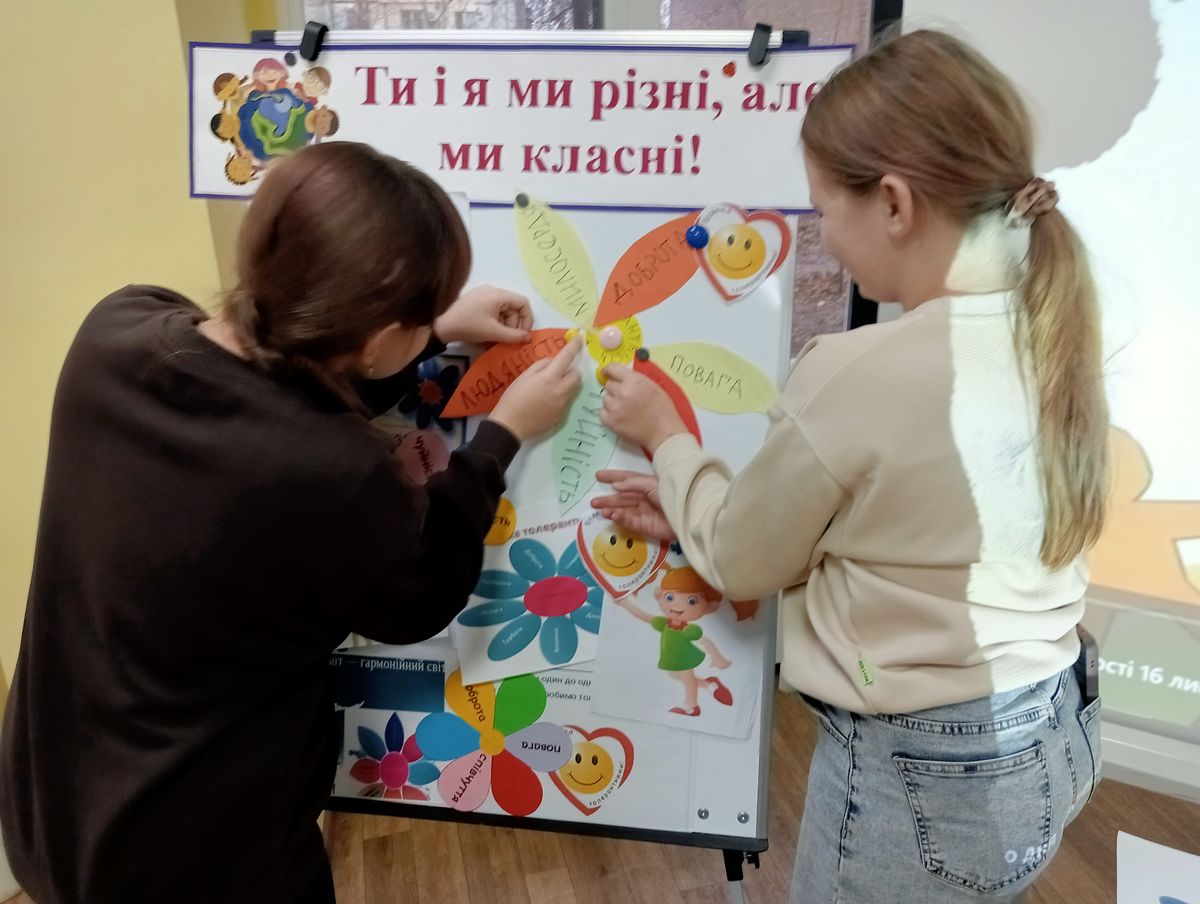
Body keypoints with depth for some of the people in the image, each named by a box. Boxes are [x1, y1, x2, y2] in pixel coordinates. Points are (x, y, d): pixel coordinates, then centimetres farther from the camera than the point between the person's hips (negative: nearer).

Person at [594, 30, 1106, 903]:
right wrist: (701, 512, 7)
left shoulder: (860, 373, -28)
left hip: (924, 776, -7)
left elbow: (742, 563, -11)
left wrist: (666, 437, 3)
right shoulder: (1053, 333, -4)